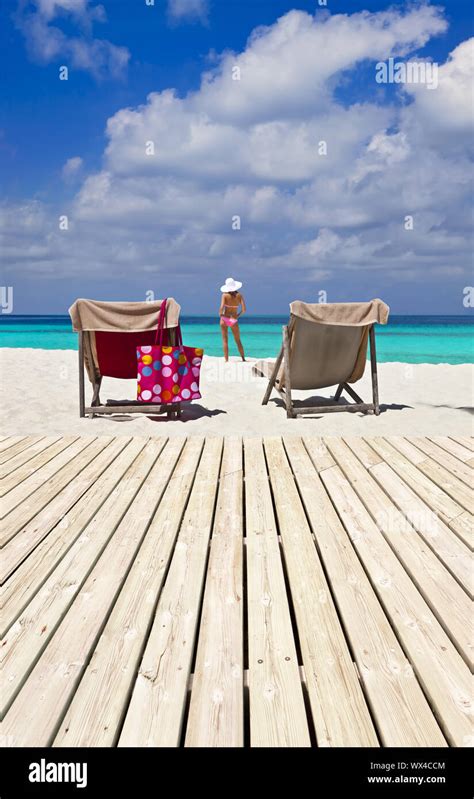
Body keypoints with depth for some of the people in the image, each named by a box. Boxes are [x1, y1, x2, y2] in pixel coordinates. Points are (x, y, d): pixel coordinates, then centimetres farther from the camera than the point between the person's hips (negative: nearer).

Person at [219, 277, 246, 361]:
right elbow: (244, 309, -8)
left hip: (224, 319, -2)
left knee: (225, 340, 5)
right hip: (234, 320, 2)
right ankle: (243, 359, 21)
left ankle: (226, 360, 0)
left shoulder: (225, 295, -8)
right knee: (238, 341, 17)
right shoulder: (239, 295, -3)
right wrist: (238, 315, 9)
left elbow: (221, 307, -19)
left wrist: (220, 314, -1)